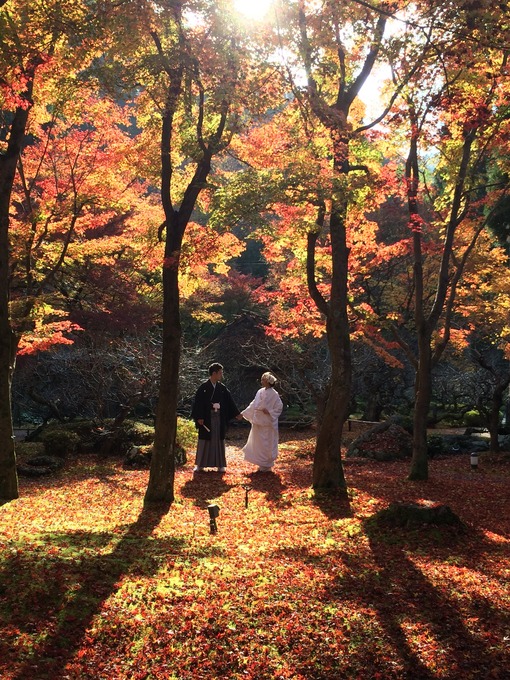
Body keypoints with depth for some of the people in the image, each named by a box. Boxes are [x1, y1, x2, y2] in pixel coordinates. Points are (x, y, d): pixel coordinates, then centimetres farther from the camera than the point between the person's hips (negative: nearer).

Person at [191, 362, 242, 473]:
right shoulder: (203, 387, -7)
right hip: (206, 418, -3)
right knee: (204, 441, 4)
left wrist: (237, 414, 11)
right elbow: (198, 402, -8)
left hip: (219, 418, 3)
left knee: (219, 441, 7)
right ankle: (200, 464, 13)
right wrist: (199, 418, -13)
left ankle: (220, 464, 14)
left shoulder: (222, 388, 4)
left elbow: (229, 401, 10)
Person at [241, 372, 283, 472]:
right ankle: (262, 464, 22)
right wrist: (243, 413, 11)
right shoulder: (260, 392, 7)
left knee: (266, 444, 0)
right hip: (258, 422, 7)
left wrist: (269, 412, -20)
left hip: (267, 424, -7)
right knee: (258, 443, 11)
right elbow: (253, 405, 13)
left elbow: (279, 407, -10)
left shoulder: (273, 394, -11)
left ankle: (267, 465, 12)